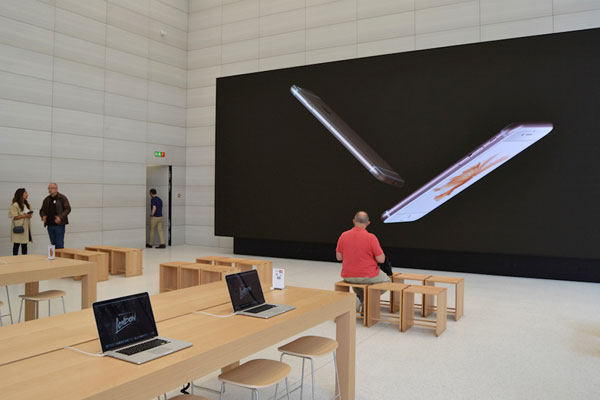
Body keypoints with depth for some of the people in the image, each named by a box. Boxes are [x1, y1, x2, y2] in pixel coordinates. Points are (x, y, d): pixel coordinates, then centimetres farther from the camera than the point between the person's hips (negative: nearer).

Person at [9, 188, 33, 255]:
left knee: (24, 244, 7)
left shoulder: (27, 204, 14)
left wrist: (29, 215, -1)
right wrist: (24, 216, -20)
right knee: (16, 244, -2)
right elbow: (14, 217, -14)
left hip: (26, 226, 7)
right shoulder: (15, 205, -10)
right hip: (18, 227, -7)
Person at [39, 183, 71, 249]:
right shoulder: (47, 199, 13)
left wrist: (60, 217, -21)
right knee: (53, 244, 11)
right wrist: (43, 216, -3)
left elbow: (68, 209, -9)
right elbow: (42, 210, 20)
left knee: (60, 244, -5)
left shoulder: (62, 198, -3)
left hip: (59, 225, -5)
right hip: (50, 225, 5)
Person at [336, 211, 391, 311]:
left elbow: (339, 257, 1)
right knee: (387, 281, 25)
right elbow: (381, 259, -14)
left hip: (347, 276, 4)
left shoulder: (343, 235, -7)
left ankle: (360, 299, 12)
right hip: (368, 277, -4)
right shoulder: (371, 237, -18)